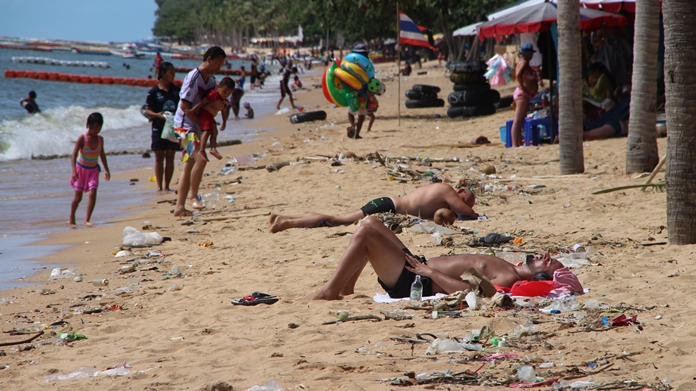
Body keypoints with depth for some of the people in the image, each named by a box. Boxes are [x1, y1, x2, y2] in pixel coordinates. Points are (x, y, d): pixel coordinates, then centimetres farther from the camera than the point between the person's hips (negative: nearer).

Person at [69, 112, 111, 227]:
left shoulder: (100, 139, -5)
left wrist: (106, 170, 15)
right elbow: (74, 154, -22)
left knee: (93, 194, -13)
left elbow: (102, 154, 10)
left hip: (93, 170, 3)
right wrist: (74, 171, -32)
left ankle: (87, 220, -8)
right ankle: (72, 218, 24)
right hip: (81, 168, -3)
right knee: (78, 197, 4)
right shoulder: (82, 138, -19)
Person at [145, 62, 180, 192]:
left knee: (170, 157, 4)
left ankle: (167, 186, 9)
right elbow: (147, 110, -4)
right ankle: (159, 186, 7)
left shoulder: (176, 90, 6)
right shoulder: (153, 92, -4)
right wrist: (157, 115, -22)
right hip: (159, 128, -3)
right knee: (159, 157, 2)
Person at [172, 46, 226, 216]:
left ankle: (180, 206, 19)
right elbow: (185, 106, -21)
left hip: (196, 126, 10)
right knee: (200, 159, -23)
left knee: (189, 167, 12)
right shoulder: (193, 77, -17)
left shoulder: (211, 80, 10)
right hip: (185, 125, -10)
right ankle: (193, 196, -15)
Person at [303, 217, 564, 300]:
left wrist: (429, 272, -22)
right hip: (420, 265, 10)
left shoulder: (509, 279, -22)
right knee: (370, 224, 14)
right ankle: (346, 287, 15)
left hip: (414, 284, -10)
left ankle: (330, 291, -4)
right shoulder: (509, 270, 7)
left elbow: (466, 288, -31)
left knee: (364, 234, -16)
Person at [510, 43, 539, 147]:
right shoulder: (523, 63, -12)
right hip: (522, 94, -11)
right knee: (518, 121, -14)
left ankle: (519, 143, 15)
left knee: (520, 121, 12)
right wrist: (522, 87, -24)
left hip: (525, 95, 11)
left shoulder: (525, 63, 19)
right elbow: (518, 74, -29)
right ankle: (515, 144, -19)